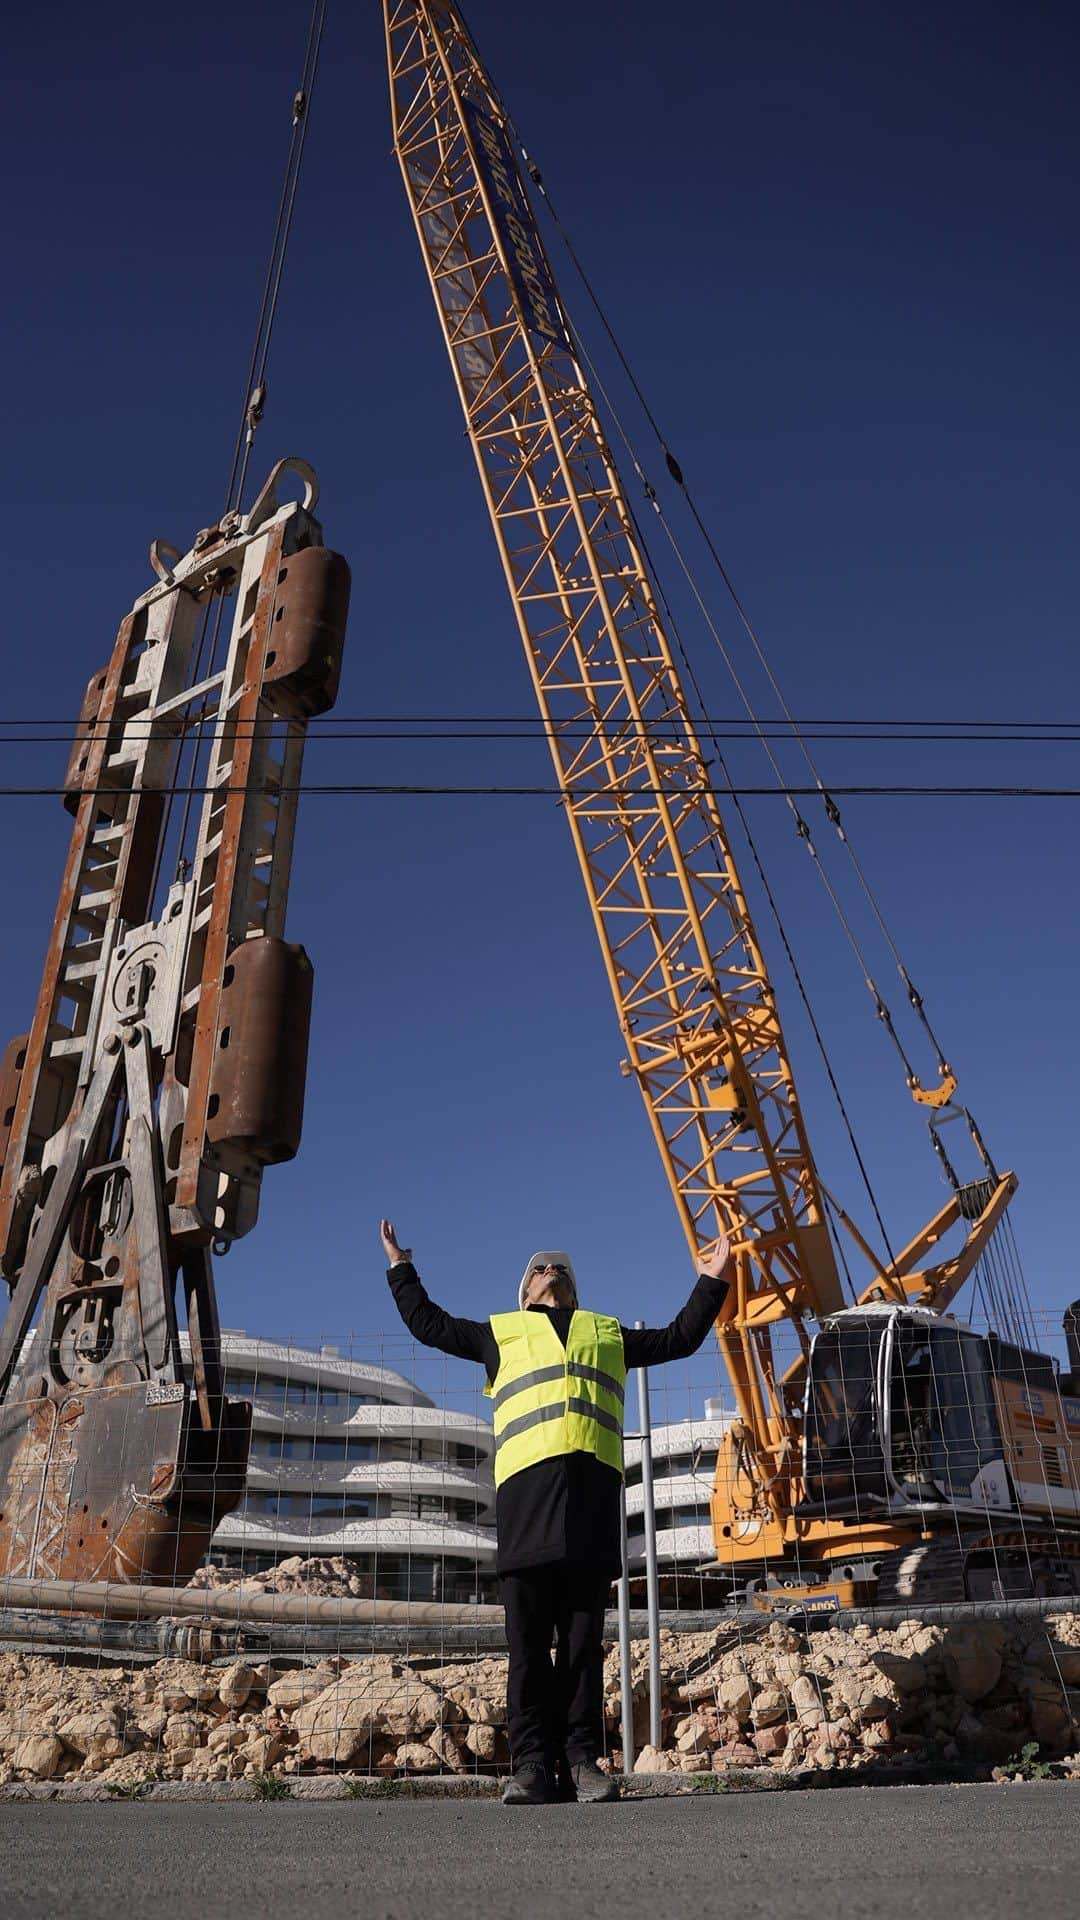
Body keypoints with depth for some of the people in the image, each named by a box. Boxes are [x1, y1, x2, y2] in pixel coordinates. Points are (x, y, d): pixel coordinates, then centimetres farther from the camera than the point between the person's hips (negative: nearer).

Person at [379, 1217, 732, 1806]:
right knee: (528, 1638, -5)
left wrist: (711, 1282, 35)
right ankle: (531, 1764, -4)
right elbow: (429, 1324, 31)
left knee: (584, 1636, -1)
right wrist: (401, 1269, 32)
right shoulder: (501, 1331, 28)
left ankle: (581, 1762, 1)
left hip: (594, 1482, 1)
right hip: (526, 1480, -1)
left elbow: (680, 1338, 37)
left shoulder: (608, 1332, 32)